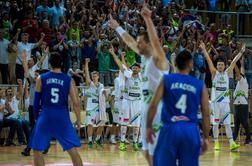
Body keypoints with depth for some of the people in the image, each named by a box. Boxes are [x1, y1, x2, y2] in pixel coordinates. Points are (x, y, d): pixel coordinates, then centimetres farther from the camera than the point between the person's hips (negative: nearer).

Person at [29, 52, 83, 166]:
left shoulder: (41, 79, 2)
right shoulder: (68, 80, 2)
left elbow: (36, 101, 5)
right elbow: (76, 103, -1)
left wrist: (36, 117, 18)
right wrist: (78, 120, 11)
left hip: (46, 117, -1)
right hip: (63, 118, 1)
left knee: (37, 150, 11)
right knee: (73, 150, 6)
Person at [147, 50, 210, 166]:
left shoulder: (166, 80, 3)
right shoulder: (200, 85, 7)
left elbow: (153, 105, -4)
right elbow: (206, 114, 7)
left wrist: (149, 127, 7)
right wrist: (206, 137, 15)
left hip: (170, 129, -1)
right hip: (191, 130, 1)